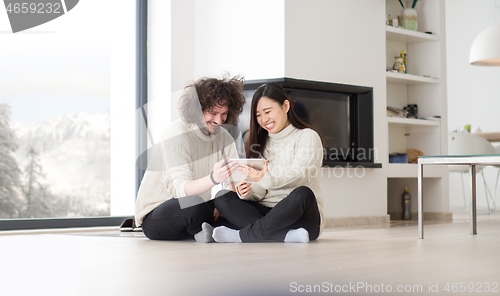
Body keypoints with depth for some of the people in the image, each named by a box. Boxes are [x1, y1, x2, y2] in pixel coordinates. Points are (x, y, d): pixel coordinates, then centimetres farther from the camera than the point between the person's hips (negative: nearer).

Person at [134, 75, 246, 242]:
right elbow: (181, 188, -32)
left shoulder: (224, 137, 3)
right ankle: (197, 230, -8)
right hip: (155, 215, -6)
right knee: (193, 205, -38)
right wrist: (213, 179, -52)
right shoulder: (177, 134, -19)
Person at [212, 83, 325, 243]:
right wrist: (247, 192, -14)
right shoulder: (261, 143, 19)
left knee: (302, 193, -37)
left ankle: (242, 235, -28)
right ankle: (288, 235, -35)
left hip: (298, 216, -5)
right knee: (222, 198, -17)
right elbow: (260, 193, 11)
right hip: (266, 211, 5)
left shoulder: (307, 136, 2)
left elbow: (298, 173, -17)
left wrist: (265, 179, -36)